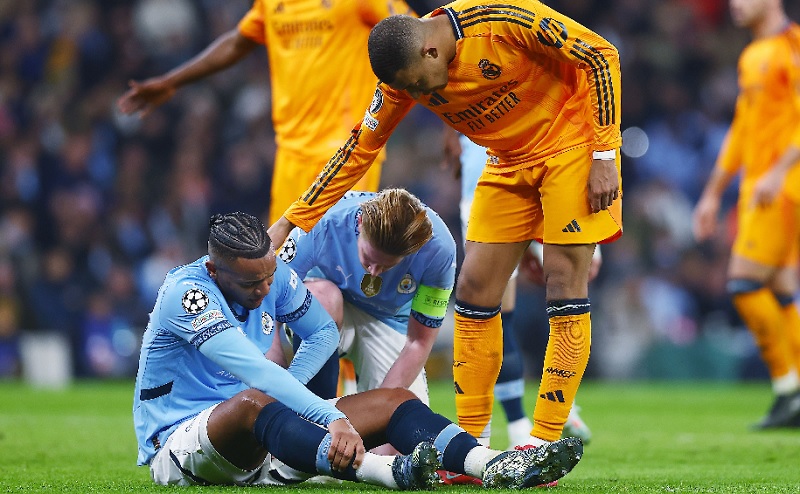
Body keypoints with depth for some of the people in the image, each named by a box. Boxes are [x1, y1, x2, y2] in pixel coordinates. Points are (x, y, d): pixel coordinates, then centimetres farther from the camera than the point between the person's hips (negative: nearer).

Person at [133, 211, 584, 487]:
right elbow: (254, 370, -34)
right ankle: (390, 473, -59)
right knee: (249, 402, -42)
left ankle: (496, 466, -29)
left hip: (259, 441, 8)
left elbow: (323, 332, 14)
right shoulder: (187, 293, -22)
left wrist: (281, 395, -5)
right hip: (179, 444, -7)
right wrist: (334, 418, -43)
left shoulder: (277, 276, 2)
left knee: (394, 401, -6)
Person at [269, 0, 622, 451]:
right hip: (510, 161, 6)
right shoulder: (405, 77, -10)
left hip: (572, 143, -6)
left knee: (565, 284, -12)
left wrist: (604, 156, -20)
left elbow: (602, 57, -20)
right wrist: (291, 222, -1)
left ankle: (546, 445, -9)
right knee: (474, 289, -1)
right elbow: (359, 150, 0)